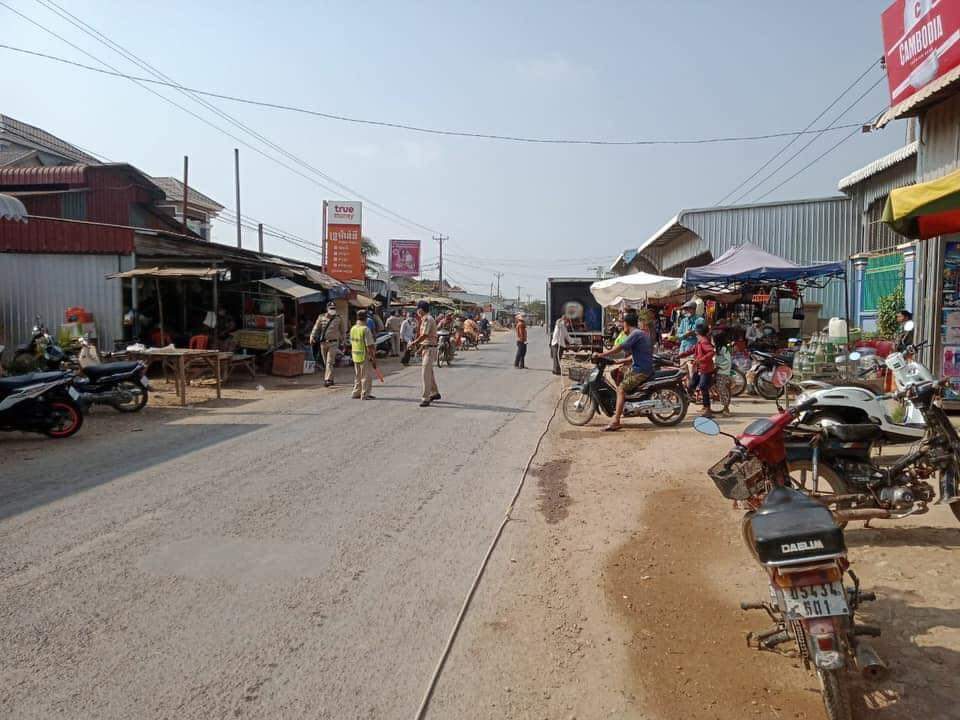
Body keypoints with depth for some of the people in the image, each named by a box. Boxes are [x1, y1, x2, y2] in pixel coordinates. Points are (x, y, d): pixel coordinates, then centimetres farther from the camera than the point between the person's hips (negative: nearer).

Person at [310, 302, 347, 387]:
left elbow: (343, 331, 11)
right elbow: (316, 328, 4)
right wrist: (312, 337, -9)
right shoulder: (321, 318, 5)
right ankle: (330, 379, 23)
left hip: (333, 343, -3)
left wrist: (342, 341, 12)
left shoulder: (339, 319, 2)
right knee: (325, 363, 11)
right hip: (323, 343, 3)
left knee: (330, 362, -14)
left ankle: (328, 379, -20)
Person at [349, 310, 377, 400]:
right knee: (367, 376, 1)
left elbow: (352, 343, 13)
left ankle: (356, 393, 24)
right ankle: (365, 395, 3)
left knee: (358, 376, 18)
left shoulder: (352, 329, 7)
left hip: (356, 356, 8)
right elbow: (369, 346, -18)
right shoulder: (365, 329, -17)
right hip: (365, 356, -8)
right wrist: (373, 358, -13)